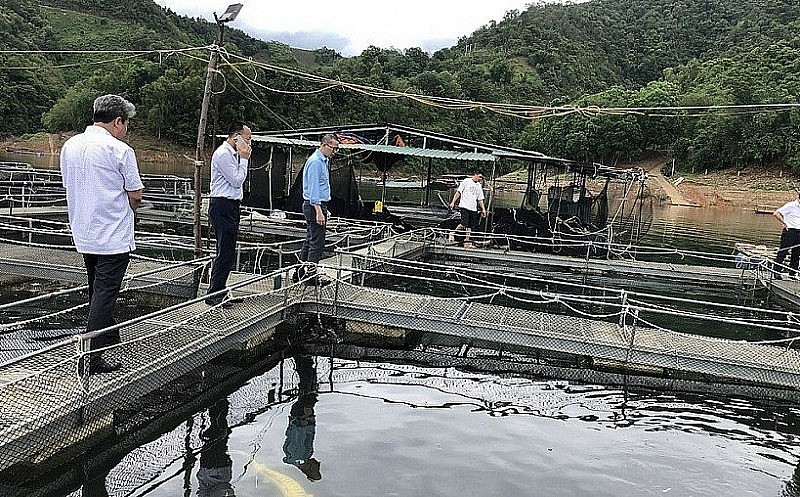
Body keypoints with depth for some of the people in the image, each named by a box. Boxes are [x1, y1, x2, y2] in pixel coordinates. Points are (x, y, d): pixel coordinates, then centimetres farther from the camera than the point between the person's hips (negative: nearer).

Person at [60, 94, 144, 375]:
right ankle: (91, 357, 1)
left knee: (98, 291, 22)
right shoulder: (119, 150, -15)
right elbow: (135, 195, -11)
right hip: (113, 236, -8)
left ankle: (108, 338, 38)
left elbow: (69, 184, 14)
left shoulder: (69, 146, 6)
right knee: (104, 295, -2)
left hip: (83, 234, 8)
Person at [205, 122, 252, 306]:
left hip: (229, 207, 10)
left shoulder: (232, 153, 17)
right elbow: (237, 181, -15)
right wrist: (244, 159, -8)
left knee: (227, 252, 13)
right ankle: (214, 294, -2)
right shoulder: (223, 154, -13)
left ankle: (218, 292, 20)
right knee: (226, 252, -9)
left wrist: (243, 158, 12)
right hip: (222, 206, -10)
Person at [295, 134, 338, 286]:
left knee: (310, 240, 14)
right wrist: (319, 211, -25)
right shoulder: (315, 161, -15)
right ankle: (311, 275, 1)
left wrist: (324, 209, 22)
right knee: (317, 242, -6)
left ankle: (301, 273, 21)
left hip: (319, 205, 11)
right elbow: (313, 188, -21)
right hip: (315, 205, -11)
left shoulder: (323, 161, 17)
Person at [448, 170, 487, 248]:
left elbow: (480, 199, 20)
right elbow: (458, 192, -1)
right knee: (463, 224, -16)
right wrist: (453, 202, -7)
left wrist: (483, 209, 13)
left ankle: (467, 241, 8)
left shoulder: (479, 186, 17)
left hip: (473, 208, 6)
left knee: (470, 226, 3)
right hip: (464, 206, -6)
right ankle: (452, 234, 2)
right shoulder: (466, 181, 0)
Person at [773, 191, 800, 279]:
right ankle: (777, 272, -2)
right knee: (783, 252, -5)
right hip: (789, 231, -7)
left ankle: (792, 274, 15)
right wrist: (785, 223, -12)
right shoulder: (790, 205, -8)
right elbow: (776, 214, -16)